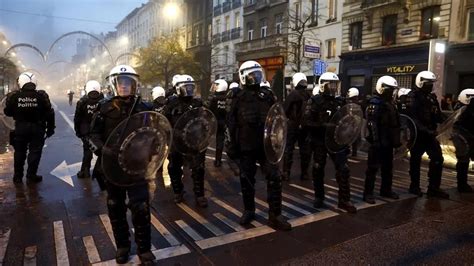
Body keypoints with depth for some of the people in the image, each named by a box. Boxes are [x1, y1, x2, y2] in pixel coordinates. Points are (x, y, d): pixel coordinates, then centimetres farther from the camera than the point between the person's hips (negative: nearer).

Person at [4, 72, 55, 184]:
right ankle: (31, 176, 10)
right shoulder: (41, 95, -10)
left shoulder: (14, 96, -7)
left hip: (20, 128, 2)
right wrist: (50, 128, 2)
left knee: (19, 152, 15)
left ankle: (17, 176, 22)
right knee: (35, 152, 7)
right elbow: (49, 114, -7)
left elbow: (8, 112, 1)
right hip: (37, 128, -2)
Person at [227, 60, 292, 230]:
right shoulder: (239, 98, 1)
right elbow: (231, 124, 2)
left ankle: (275, 216, 4)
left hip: (266, 144, 1)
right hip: (247, 146, -1)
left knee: (274, 178, -4)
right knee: (247, 180, 9)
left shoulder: (268, 95, 6)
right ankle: (248, 210, 28)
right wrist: (232, 145, -1)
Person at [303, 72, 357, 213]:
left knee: (343, 169, -1)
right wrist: (324, 126, -24)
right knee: (318, 170, 9)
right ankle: (319, 197, 26)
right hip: (319, 141, -3)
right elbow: (306, 122, -17)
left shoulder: (340, 102, 7)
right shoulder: (314, 101, -8)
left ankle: (344, 200, 8)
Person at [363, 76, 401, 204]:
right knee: (373, 168, -4)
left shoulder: (390, 103, 15)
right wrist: (375, 141, -27)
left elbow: (395, 122, 22)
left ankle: (386, 190, 31)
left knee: (388, 167, 17)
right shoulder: (374, 104, -13)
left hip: (388, 142, 9)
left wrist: (396, 139, 19)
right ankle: (368, 193, 2)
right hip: (378, 142, -9)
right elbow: (372, 125, -22)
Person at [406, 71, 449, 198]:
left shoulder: (432, 97, 11)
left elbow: (437, 115, 13)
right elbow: (413, 118, -19)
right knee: (415, 161, 6)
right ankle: (415, 187, 20)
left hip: (430, 134, 7)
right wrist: (425, 130, -26)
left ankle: (434, 188, 12)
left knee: (438, 159, 3)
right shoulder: (413, 97, -11)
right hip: (417, 134, -7)